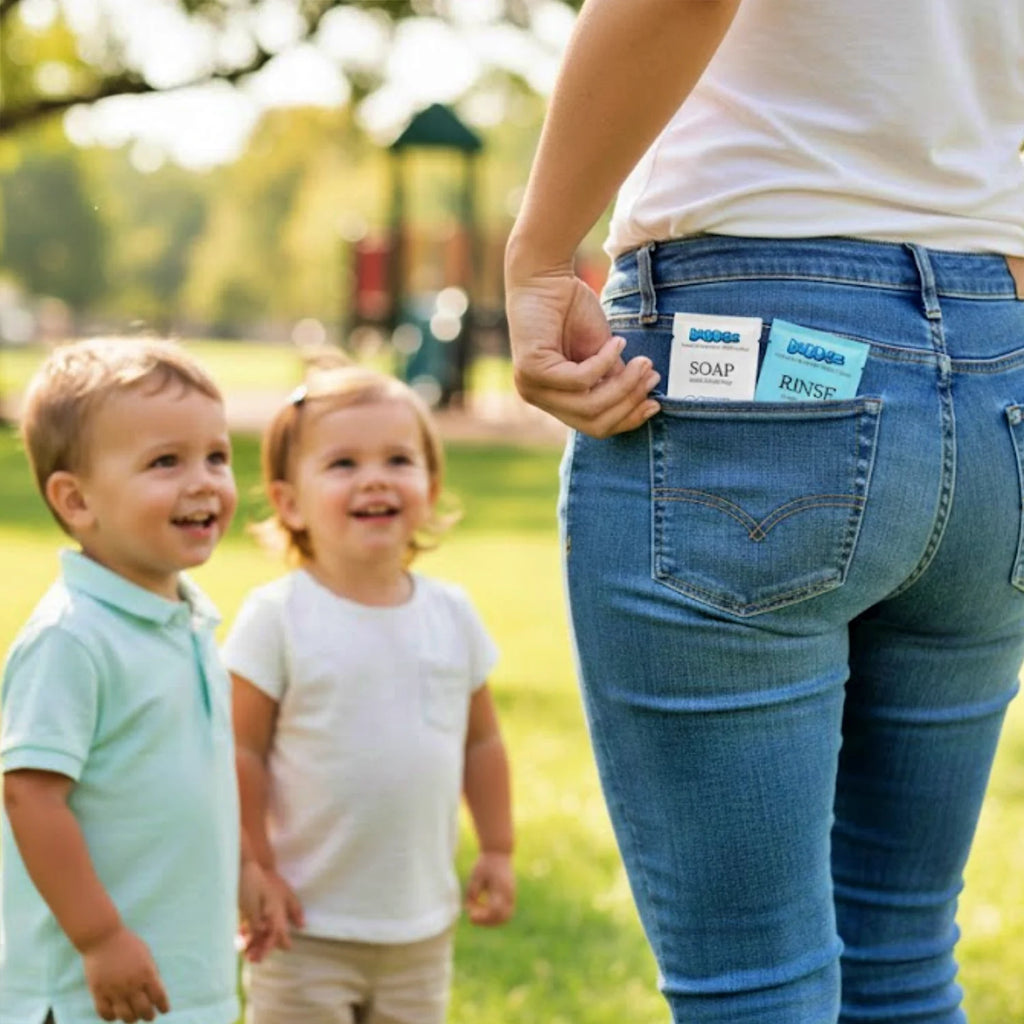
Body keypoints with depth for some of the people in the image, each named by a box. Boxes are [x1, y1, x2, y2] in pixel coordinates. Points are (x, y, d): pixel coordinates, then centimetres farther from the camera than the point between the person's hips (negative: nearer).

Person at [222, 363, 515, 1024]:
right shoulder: (278, 617, -13)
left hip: (422, 927, 5)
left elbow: (481, 740, 11)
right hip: (306, 926, -4)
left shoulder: (452, 615, 1)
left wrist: (498, 851, 11)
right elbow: (241, 750, -12)